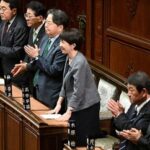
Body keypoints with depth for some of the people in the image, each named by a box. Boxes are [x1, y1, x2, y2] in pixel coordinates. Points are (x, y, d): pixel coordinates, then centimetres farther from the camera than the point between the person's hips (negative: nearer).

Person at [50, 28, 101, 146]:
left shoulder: (79, 62, -22)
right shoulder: (69, 58, 5)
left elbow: (78, 91, -23)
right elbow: (65, 84, 14)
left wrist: (68, 112, -20)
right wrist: (59, 104, 10)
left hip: (86, 107, -9)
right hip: (76, 105, 9)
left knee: (82, 142, -3)